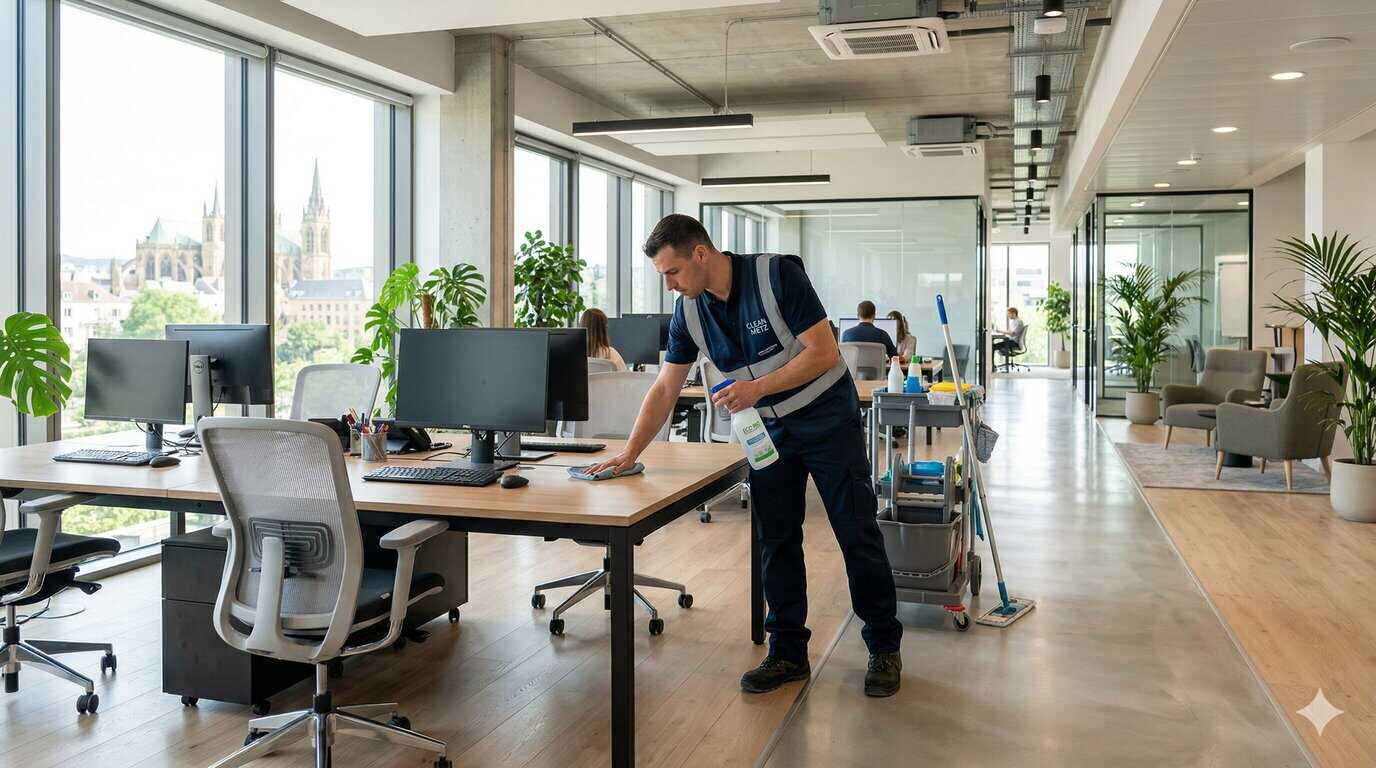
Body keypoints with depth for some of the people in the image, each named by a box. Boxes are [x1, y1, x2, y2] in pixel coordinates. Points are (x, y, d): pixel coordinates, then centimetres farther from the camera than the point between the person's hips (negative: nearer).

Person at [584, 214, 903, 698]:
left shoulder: (777, 276, -21)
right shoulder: (688, 312, -4)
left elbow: (823, 352, -22)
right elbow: (665, 390, 0)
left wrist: (758, 387, -28)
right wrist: (630, 453, -6)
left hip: (829, 422, -5)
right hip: (771, 432, 5)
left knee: (858, 535, 0)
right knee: (776, 542, 4)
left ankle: (884, 648, 14)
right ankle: (788, 652, 16)